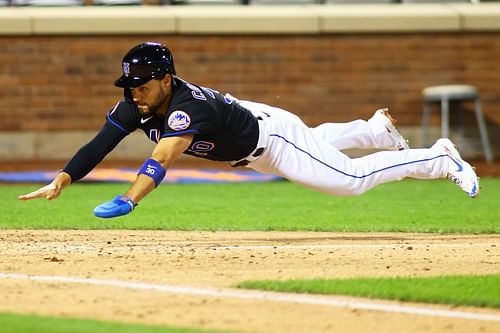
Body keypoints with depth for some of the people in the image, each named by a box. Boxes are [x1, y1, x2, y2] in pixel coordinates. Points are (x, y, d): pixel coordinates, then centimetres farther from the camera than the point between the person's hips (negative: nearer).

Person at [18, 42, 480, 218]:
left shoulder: (187, 107, -44)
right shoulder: (137, 106, -22)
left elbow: (163, 158, -59)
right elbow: (100, 144, -28)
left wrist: (128, 201, -72)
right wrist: (60, 181, -44)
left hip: (272, 136, -8)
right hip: (246, 148, 8)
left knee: (350, 179, -5)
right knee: (320, 141, 33)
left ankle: (440, 159, 14)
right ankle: (377, 127, 62)